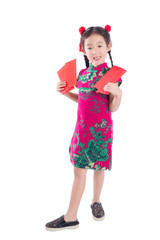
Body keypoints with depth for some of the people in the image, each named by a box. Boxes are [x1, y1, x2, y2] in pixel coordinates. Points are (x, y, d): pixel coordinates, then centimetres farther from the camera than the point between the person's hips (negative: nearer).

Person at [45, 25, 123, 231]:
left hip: (100, 129, -6)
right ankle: (71, 217, 22)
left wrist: (117, 93, -30)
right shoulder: (83, 74, 6)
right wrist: (65, 92, 7)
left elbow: (113, 108, -12)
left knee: (99, 166, 7)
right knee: (79, 169, 11)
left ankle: (96, 201, 29)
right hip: (82, 128, 6)